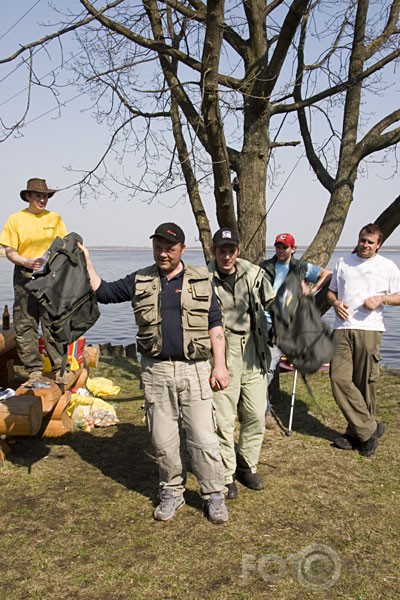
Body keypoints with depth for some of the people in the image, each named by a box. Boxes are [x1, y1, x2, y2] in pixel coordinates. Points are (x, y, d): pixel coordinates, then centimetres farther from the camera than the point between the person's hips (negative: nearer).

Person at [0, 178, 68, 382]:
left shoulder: (55, 218, 9)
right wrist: (27, 262, -17)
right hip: (25, 275, -1)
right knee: (25, 325, 0)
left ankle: (59, 369, 5)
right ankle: (34, 370, 9)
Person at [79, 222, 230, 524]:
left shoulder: (200, 281, 4)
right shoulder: (141, 281, 9)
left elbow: (215, 324, 4)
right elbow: (103, 291, 12)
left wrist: (220, 364, -3)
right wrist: (86, 262, 2)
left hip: (194, 369, -2)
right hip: (156, 371, 2)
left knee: (203, 437, 0)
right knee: (163, 438, 10)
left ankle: (214, 495, 17)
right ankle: (172, 491, 28)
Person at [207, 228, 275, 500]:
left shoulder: (254, 274, 1)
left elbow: (271, 304, 16)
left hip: (252, 351, 4)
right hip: (222, 352, -4)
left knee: (256, 415, 10)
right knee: (223, 418, 1)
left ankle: (247, 466, 30)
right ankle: (226, 475, 18)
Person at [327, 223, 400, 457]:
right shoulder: (344, 262, 18)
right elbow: (331, 291, 24)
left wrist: (381, 299, -10)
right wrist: (335, 302, 2)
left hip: (369, 330, -3)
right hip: (343, 328, 3)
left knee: (366, 383, -1)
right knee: (339, 379, -8)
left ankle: (357, 432, 14)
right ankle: (370, 429, 1)